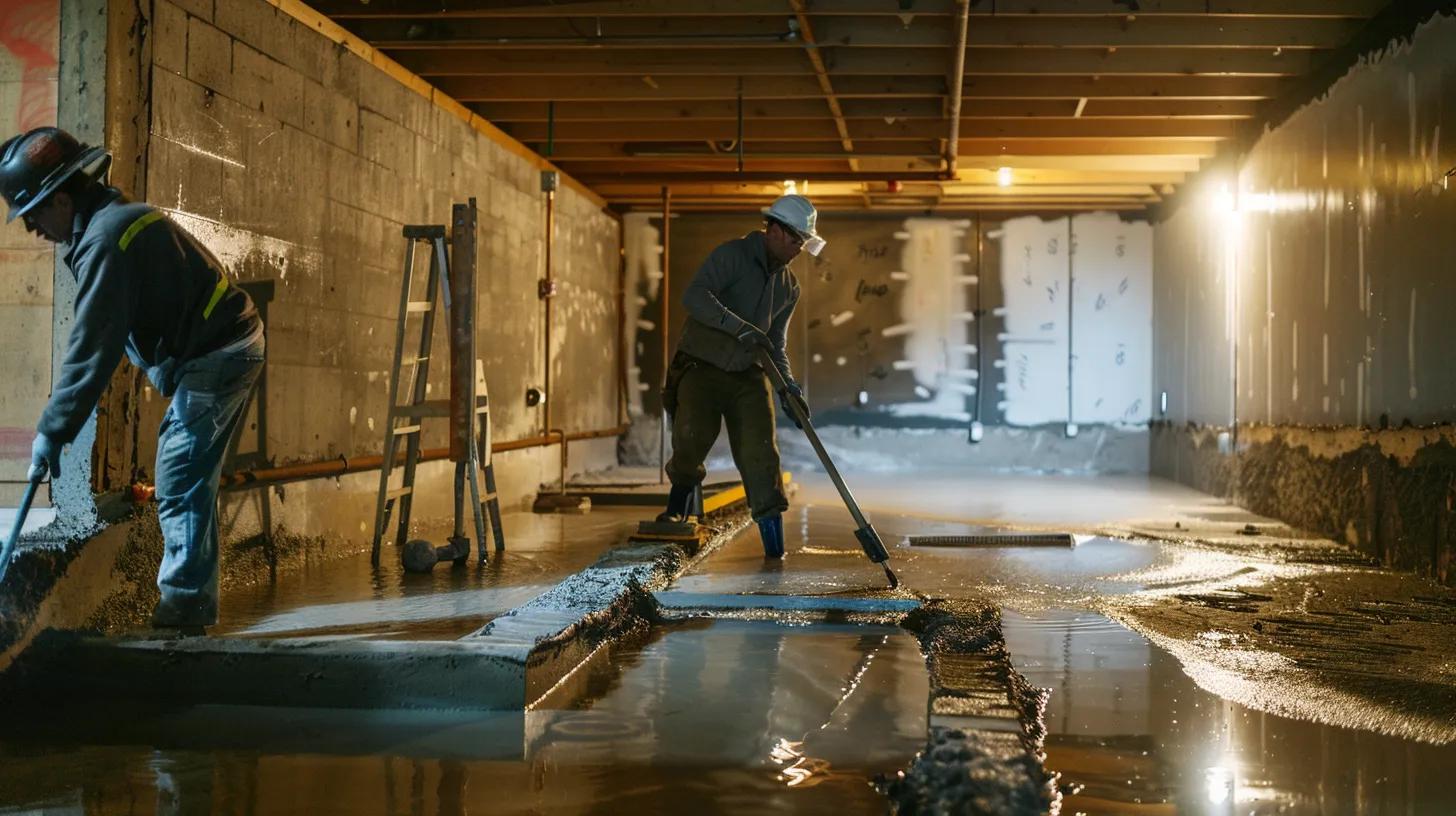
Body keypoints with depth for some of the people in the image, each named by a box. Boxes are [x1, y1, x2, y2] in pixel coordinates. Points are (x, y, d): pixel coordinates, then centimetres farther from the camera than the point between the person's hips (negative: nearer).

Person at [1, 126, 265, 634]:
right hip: (231, 345, 11)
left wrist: (53, 430, -17)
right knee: (188, 481, 14)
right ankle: (191, 606, 21)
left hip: (214, 358, -11)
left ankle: (183, 606, -5)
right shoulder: (123, 217, 14)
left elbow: (92, 347, -21)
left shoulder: (104, 240, -19)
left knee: (179, 485, -9)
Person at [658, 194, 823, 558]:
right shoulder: (732, 254, -9)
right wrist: (740, 327, -31)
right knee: (694, 432, -25)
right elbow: (694, 296, -23)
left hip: (749, 376, 5)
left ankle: (775, 547, -4)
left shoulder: (789, 287, 13)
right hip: (702, 367, -5)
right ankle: (682, 489, 6)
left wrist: (787, 385, 5)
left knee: (760, 451, -7)